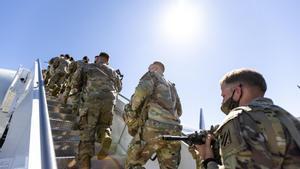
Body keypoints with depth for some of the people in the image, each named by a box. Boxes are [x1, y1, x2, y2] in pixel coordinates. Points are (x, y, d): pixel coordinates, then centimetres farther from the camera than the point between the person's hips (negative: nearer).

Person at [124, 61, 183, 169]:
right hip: (174, 131, 7)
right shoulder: (171, 86, 32)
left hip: (154, 125, -7)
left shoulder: (152, 75, 13)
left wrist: (131, 109, 1)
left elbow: (143, 89, -11)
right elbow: (179, 111, 30)